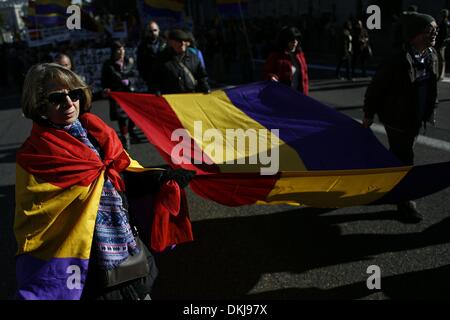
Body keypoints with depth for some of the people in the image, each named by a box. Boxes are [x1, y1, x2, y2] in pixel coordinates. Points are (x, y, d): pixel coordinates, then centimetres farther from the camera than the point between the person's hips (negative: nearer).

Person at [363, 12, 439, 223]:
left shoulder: (431, 56, -1)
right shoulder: (399, 61, -25)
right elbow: (376, 88, -16)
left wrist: (428, 113, 16)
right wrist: (369, 114, -8)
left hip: (417, 118, 7)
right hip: (398, 119, -7)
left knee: (398, 156, 23)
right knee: (404, 160, 2)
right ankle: (405, 202, 17)